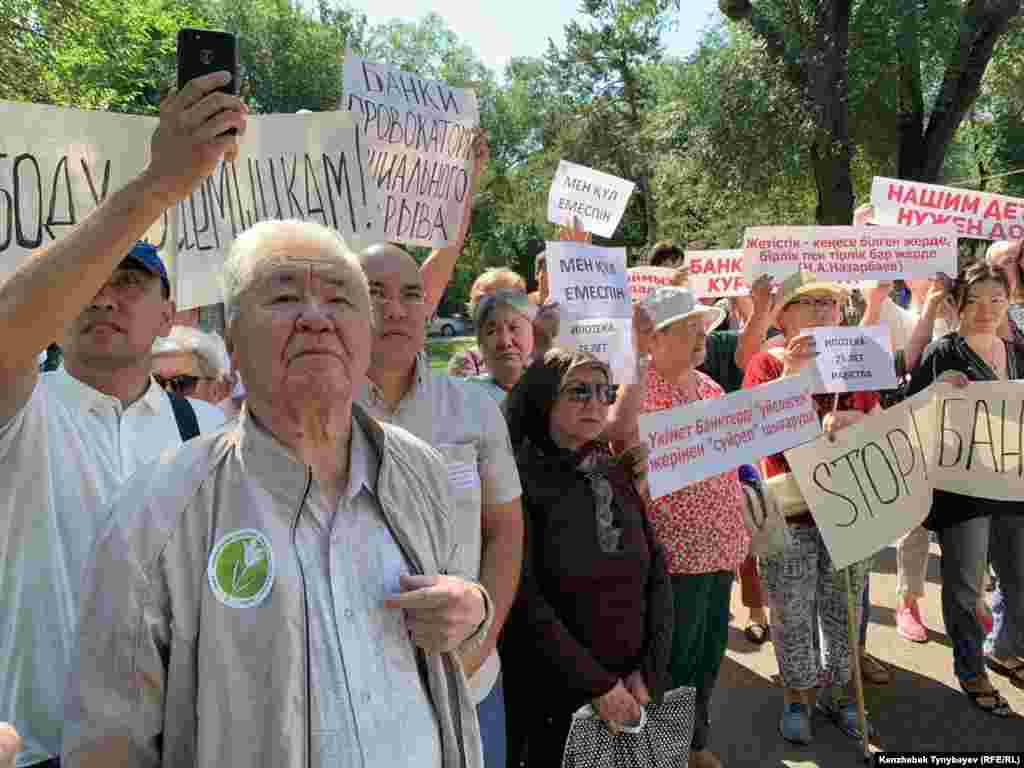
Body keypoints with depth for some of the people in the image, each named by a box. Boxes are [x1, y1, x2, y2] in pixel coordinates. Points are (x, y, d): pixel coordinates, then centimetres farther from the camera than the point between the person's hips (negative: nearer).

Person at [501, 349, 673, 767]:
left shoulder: (617, 474, 5)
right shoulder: (520, 479, -13)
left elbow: (657, 575, 4)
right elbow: (524, 603, -18)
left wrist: (649, 672, -6)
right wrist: (599, 685, -15)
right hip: (556, 700, -5)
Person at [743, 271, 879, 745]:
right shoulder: (767, 363, -6)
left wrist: (854, 419, -16)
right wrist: (791, 373, -28)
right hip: (790, 507, -4)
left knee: (842, 607, 15)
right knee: (792, 613, 7)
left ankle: (835, 690, 35)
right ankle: (797, 696, 27)